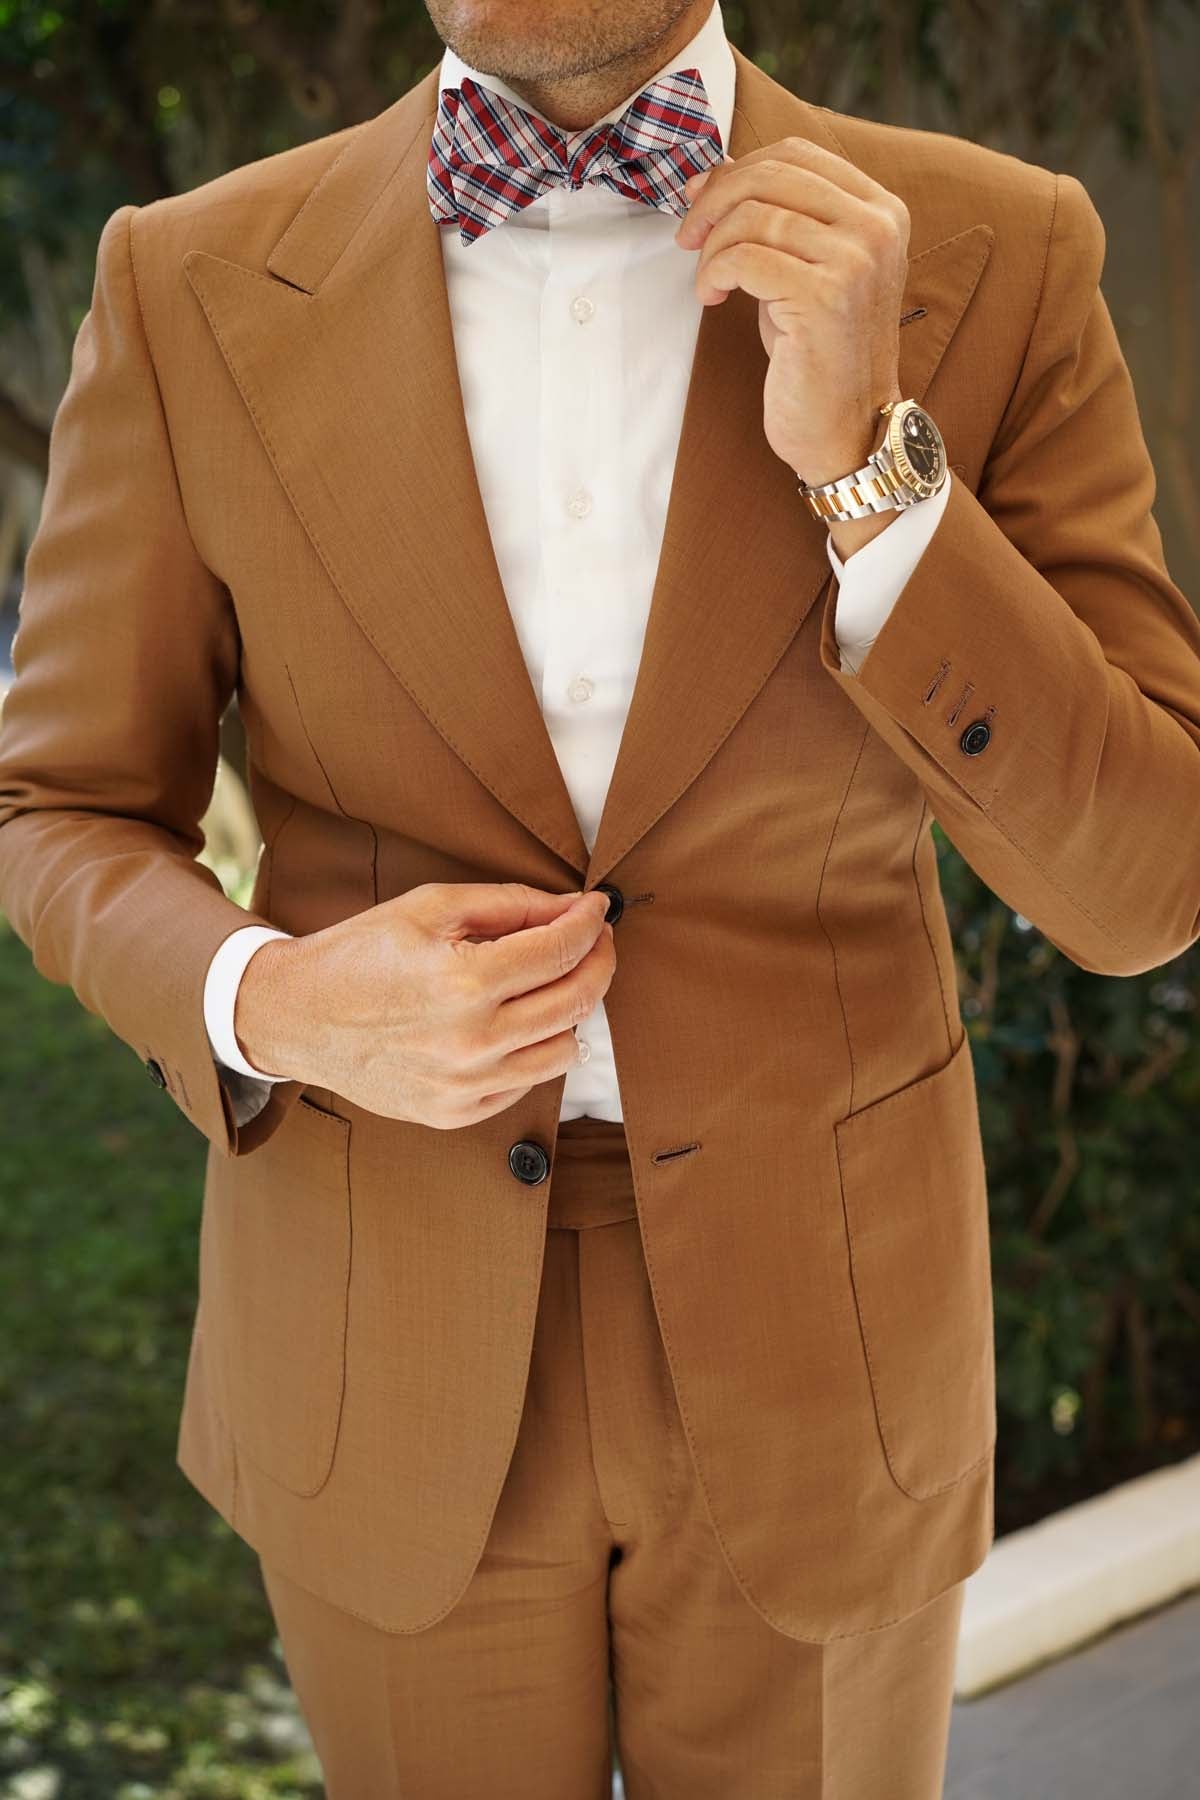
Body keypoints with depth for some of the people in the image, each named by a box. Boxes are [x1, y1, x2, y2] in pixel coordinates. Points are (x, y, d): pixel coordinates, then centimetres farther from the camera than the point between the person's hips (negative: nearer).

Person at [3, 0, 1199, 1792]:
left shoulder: (994, 263, -11)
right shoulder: (195, 287, -9)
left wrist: (866, 459, -26)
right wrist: (272, 1010, -23)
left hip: (809, 1331, 0)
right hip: (389, 1342, 1)